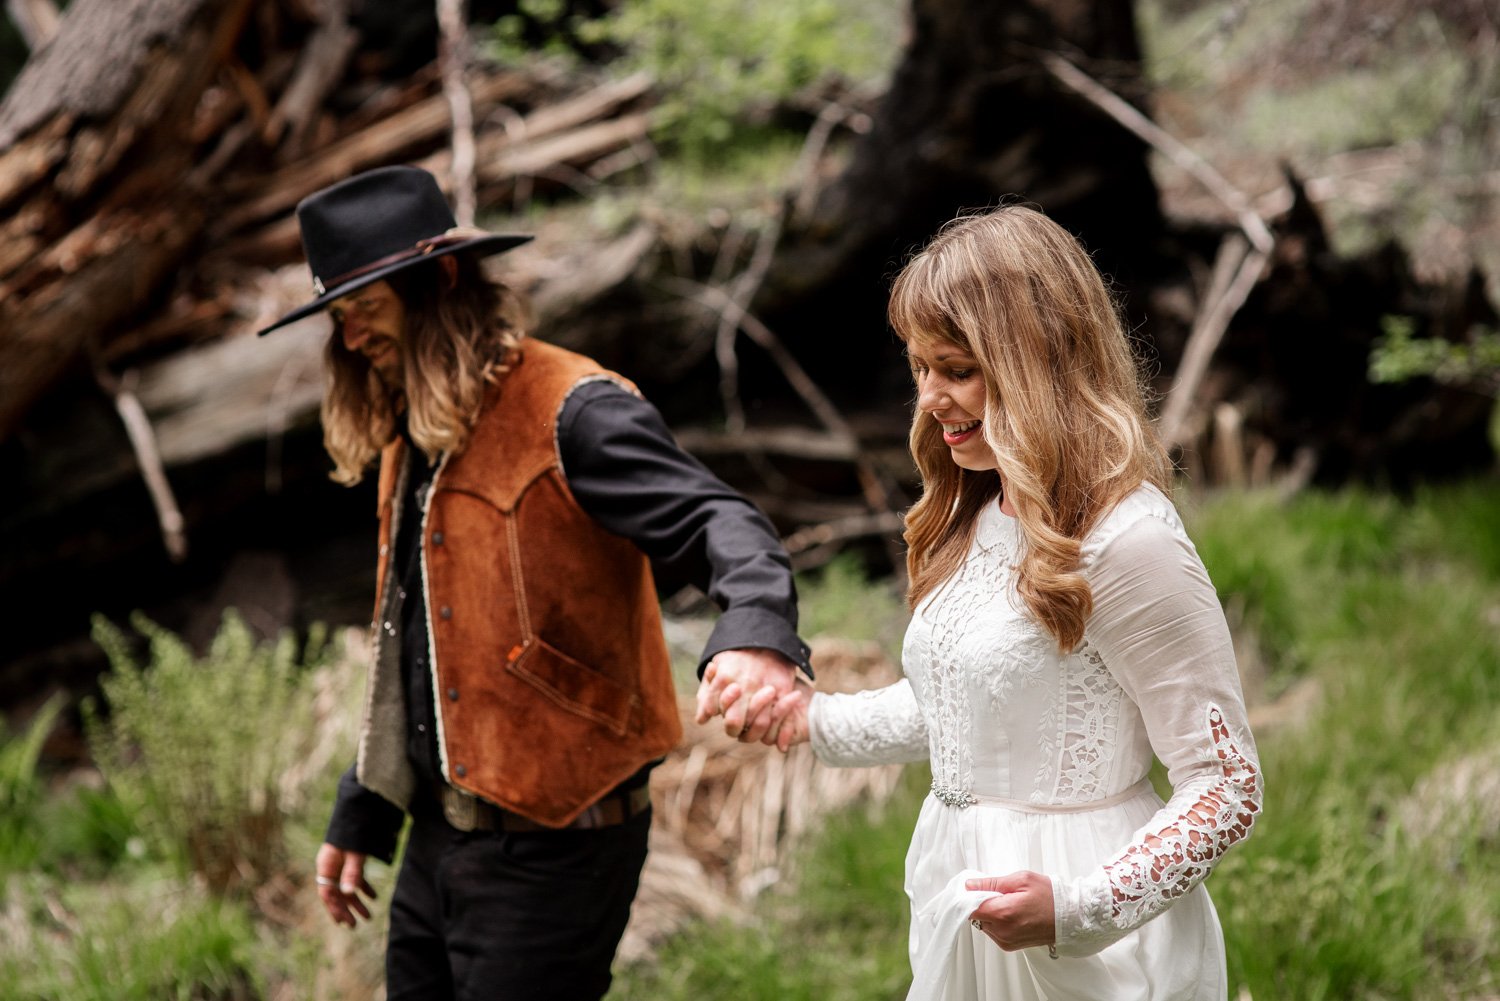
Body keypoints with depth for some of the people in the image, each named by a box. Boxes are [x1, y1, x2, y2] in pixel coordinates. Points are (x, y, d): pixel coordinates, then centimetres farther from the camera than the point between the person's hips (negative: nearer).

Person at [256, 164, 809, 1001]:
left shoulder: (570, 414, -13)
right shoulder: (411, 438, 14)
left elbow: (720, 527, -26)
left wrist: (756, 635, -48)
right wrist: (361, 819, 26)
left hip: (552, 844, -8)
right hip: (441, 838, 8)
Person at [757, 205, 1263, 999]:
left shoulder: (1129, 540, -20)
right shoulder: (976, 517, 7)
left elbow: (1226, 789, -18)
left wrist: (1076, 909, -27)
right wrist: (821, 723, 13)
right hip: (959, 891, 8)